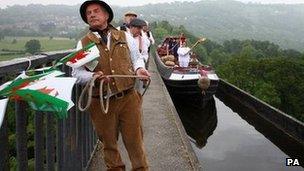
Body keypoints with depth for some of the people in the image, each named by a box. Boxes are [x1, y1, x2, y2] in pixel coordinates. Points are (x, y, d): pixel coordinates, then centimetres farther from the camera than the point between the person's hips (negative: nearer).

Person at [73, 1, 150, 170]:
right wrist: (93, 76, -18)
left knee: (135, 139, 8)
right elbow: (77, 72, 3)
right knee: (109, 142, 15)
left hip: (129, 98, 0)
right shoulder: (83, 44, 3)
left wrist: (139, 69, -7)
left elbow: (137, 58, 16)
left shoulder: (125, 37, 7)